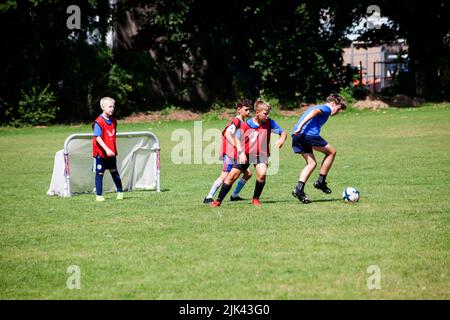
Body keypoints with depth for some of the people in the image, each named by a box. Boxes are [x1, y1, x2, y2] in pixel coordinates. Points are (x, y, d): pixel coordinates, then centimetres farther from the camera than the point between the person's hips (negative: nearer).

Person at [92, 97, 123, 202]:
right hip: (101, 153, -6)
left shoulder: (113, 121, 6)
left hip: (111, 153, 6)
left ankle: (120, 192, 21)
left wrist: (113, 150, 14)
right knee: (99, 173, 1)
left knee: (114, 172, 14)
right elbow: (98, 138, -21)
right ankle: (99, 195, 6)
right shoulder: (98, 122, -15)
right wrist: (106, 149, -29)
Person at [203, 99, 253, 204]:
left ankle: (235, 195, 18)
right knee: (224, 175, -15)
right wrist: (236, 146, -32)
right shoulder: (236, 121, -13)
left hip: (237, 155, 10)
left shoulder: (242, 122, 16)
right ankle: (209, 197, -13)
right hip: (229, 153, -10)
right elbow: (227, 133, -27)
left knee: (248, 173, 9)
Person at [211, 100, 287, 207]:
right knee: (232, 176, -3)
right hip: (246, 154, 1)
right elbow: (238, 138, 2)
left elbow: (283, 133, -4)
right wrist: (241, 152, -12)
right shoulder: (245, 125, -9)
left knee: (262, 173, -28)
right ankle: (219, 200, 11)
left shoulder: (269, 123, -9)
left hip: (261, 154, -1)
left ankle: (256, 199, -6)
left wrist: (281, 140, -27)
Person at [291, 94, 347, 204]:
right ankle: (321, 181, 11)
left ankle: (299, 189, -2)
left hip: (297, 136, 8)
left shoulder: (316, 106, 34)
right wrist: (300, 127, -23)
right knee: (331, 152, 11)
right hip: (309, 134, -8)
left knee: (312, 163, 15)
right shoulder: (326, 108, 5)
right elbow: (314, 112, -14)